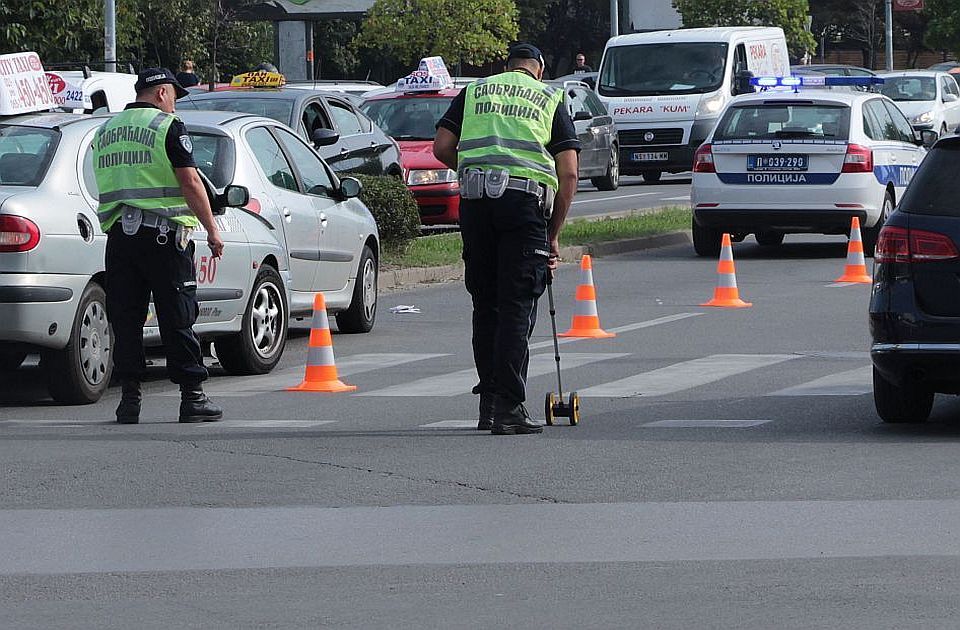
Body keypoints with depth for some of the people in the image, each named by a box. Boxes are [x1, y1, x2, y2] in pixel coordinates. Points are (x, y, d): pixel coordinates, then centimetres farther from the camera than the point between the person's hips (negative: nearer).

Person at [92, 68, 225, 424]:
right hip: (162, 234, -5)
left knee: (125, 318, 6)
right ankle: (192, 397, 0)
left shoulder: (105, 132, 16)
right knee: (177, 318, -1)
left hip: (118, 234, 5)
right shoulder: (168, 127, -4)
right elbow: (190, 183, -9)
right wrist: (212, 230, -4)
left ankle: (129, 398, 3)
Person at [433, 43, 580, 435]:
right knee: (517, 307, -1)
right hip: (526, 197, -2)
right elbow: (569, 174, 9)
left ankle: (488, 401, 18)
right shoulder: (551, 100, 17)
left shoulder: (474, 91, 21)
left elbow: (442, 148, 9)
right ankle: (508, 408, -6)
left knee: (485, 304, 14)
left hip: (475, 201, 2)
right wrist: (553, 236, 14)